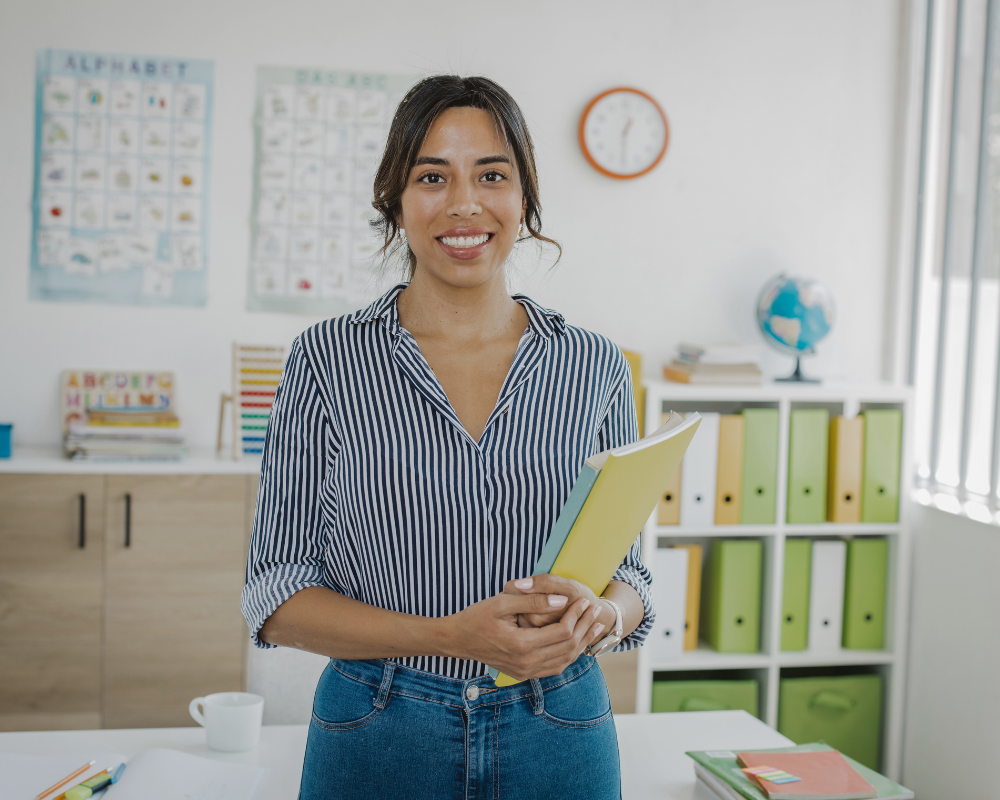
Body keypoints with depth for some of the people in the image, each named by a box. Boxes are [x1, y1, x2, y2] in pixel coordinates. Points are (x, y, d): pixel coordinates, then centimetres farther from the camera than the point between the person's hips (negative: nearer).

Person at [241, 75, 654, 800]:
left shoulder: (594, 367, 1)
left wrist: (601, 616, -16)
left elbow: (629, 569, 7)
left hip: (558, 739, 2)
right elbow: (278, 595, -5)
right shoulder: (329, 359, -5)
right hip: (376, 740, -1)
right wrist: (451, 637, -20)